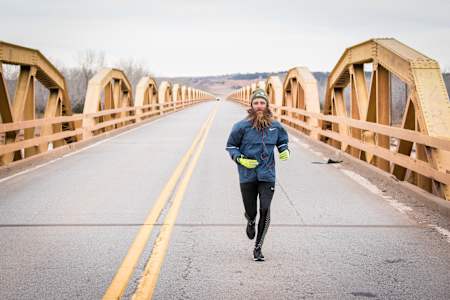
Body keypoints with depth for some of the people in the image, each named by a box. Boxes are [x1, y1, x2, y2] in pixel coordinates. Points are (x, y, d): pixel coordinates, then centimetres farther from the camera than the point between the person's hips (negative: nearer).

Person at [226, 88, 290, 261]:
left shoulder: (275, 126, 3)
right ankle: (251, 222, 48)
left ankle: (258, 248, 2)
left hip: (267, 175, 1)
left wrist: (285, 151, 0)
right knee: (251, 212, 7)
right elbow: (230, 146, 4)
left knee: (265, 211, -11)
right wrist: (240, 159, -11)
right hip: (247, 176, -1)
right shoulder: (242, 126, -5)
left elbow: (283, 141, 21)